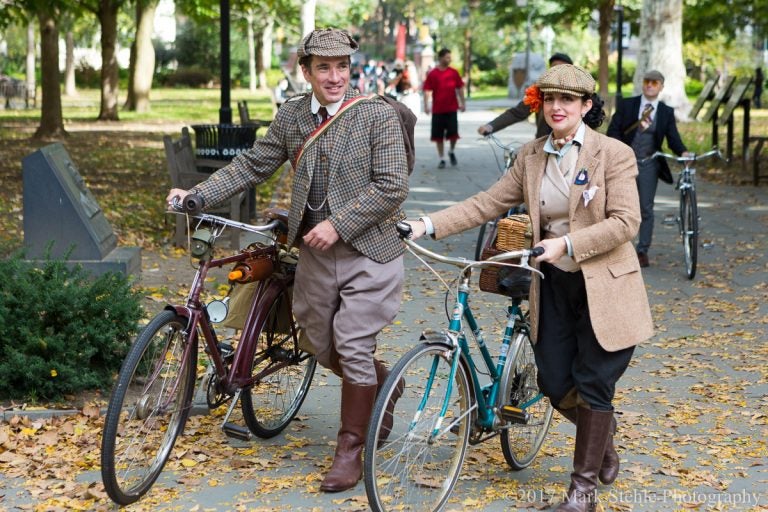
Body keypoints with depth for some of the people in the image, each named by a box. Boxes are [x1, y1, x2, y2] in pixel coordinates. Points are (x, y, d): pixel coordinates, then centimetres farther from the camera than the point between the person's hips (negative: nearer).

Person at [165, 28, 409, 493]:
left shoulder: (379, 114, -10)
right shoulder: (291, 116, 4)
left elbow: (392, 186, -15)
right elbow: (253, 166, 8)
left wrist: (339, 224, -20)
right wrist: (198, 195, -3)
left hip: (367, 251, -5)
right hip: (315, 251, 5)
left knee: (353, 348, -5)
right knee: (323, 347, 14)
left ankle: (350, 451, 9)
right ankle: (382, 382, 44)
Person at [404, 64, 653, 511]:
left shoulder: (614, 154, -11)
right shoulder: (532, 156, 5)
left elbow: (625, 222, -17)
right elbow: (489, 203, 0)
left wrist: (566, 244, -27)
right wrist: (428, 225, -10)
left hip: (603, 285, -5)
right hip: (554, 284, 5)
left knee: (594, 385, 2)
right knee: (556, 384, 7)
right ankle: (603, 436, 39)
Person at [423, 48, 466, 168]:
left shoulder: (453, 73, 4)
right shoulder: (432, 74, -1)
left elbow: (460, 88, 10)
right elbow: (427, 90, -1)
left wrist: (462, 103, 8)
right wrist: (426, 105, -8)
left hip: (452, 108, 1)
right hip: (437, 109, -1)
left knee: (453, 132, -6)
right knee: (438, 136, 3)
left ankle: (452, 151, 22)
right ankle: (442, 159, 14)